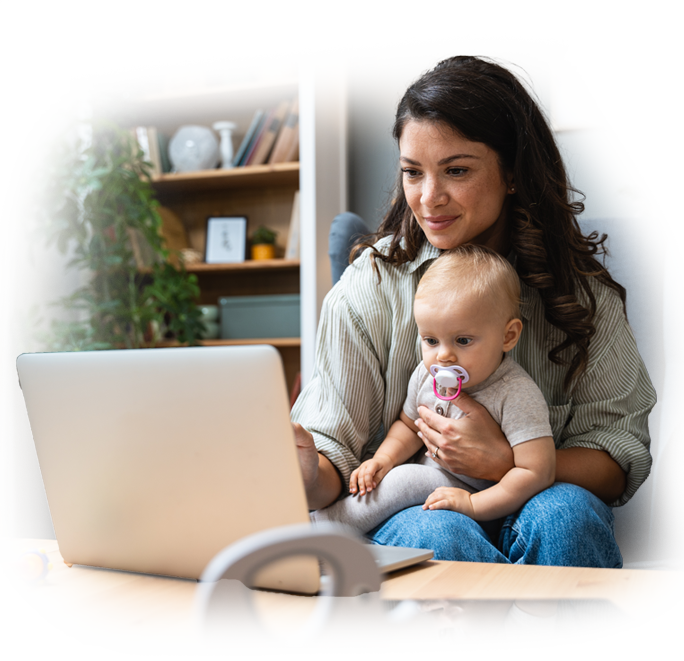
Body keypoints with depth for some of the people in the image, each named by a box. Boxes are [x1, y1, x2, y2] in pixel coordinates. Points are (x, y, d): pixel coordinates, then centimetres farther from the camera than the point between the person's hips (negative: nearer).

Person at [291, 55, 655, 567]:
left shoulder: (580, 290, -3)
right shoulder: (371, 287, -7)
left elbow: (623, 458, -5)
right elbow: (333, 454, -8)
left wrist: (505, 461, -23)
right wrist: (306, 477, -33)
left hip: (529, 510, 1)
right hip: (406, 513, 0)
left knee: (563, 513, -32)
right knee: (436, 534, -33)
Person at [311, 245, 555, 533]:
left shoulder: (517, 396, -24)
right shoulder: (426, 375, -4)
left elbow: (538, 472, -26)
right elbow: (409, 425, 14)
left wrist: (473, 505, -28)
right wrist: (384, 458, -6)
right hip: (431, 479, 7)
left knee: (408, 479, -26)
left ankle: (315, 529, -21)